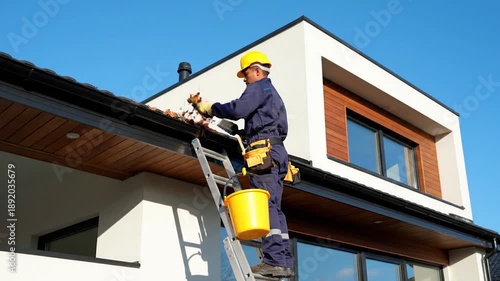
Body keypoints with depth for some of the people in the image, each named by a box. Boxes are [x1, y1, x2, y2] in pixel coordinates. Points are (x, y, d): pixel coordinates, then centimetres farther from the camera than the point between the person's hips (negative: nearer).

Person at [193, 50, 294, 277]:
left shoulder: (259, 87, 2)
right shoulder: (273, 94, 32)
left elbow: (238, 109, -14)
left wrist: (211, 108, -2)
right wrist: (243, 132, 25)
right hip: (276, 151, 10)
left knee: (266, 205, -15)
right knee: (274, 208, 4)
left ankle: (274, 260, -21)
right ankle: (284, 261, 0)